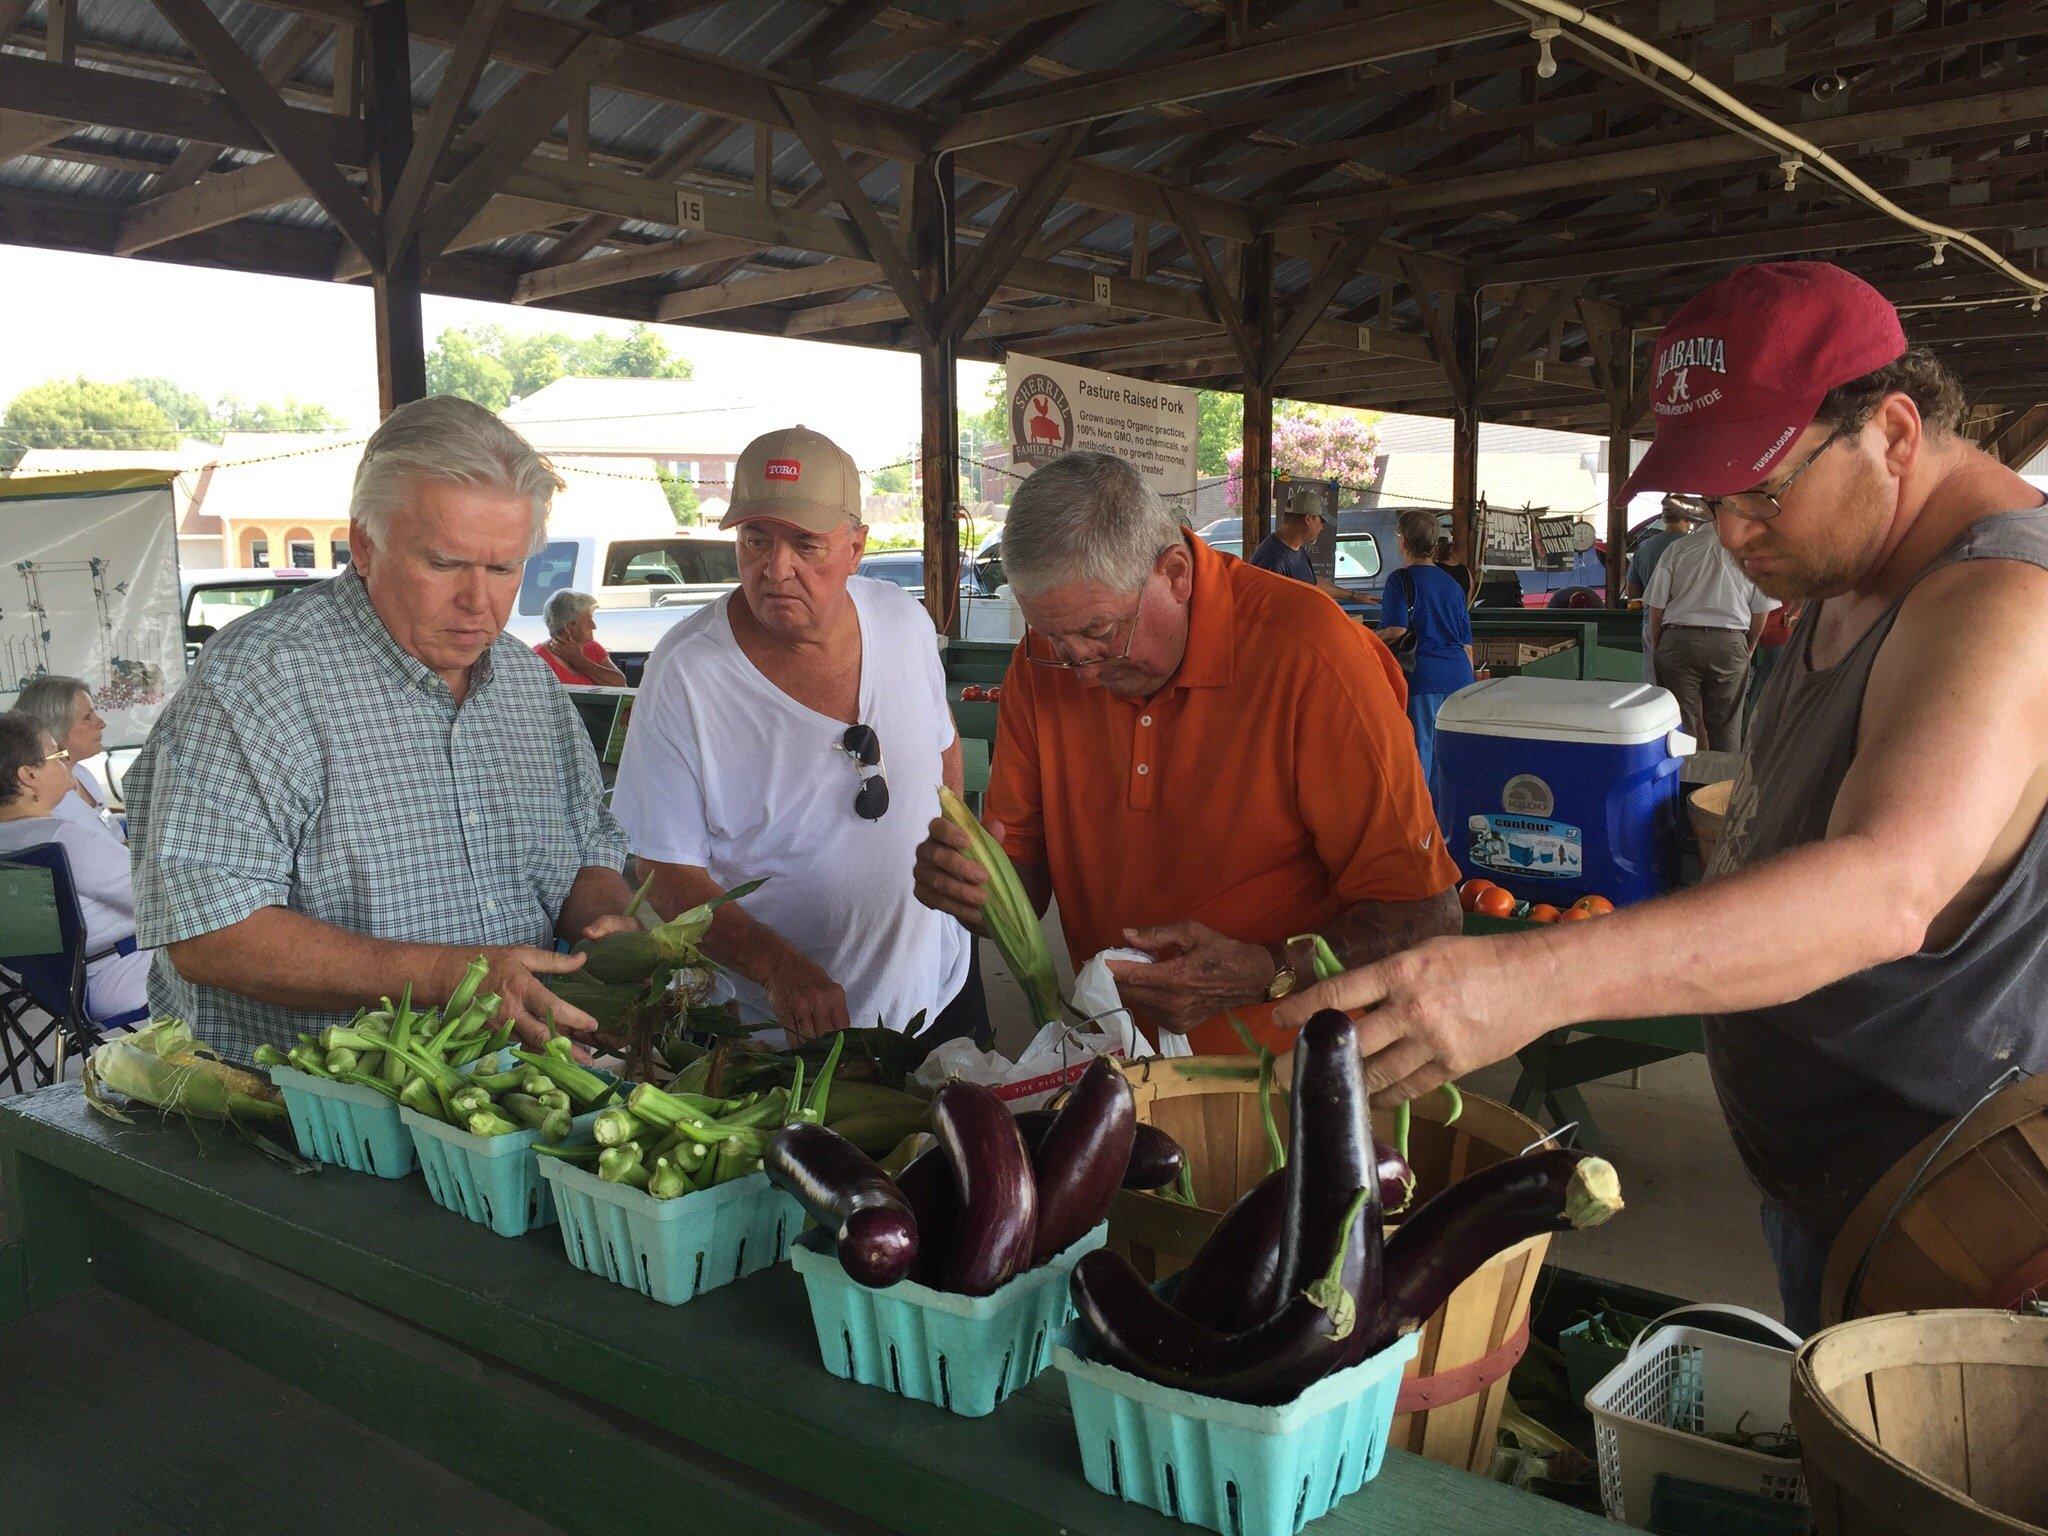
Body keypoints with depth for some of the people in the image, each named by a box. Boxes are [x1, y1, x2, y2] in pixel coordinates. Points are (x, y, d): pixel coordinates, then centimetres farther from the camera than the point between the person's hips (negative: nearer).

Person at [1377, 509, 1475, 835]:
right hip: (1459, 675, 6)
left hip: (1424, 676, -6)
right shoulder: (1452, 584, 18)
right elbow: (1467, 643, 19)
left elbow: (1397, 628, -17)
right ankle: (1447, 827, 19)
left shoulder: (1402, 579, -3)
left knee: (1418, 752, -2)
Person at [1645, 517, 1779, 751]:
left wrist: (1657, 647, 13)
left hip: (1678, 641, 0)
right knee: (1726, 725, 8)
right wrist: (1749, 648, 19)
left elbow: (1656, 606, 2)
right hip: (1730, 643, 0)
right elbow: (1761, 611, 5)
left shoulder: (1677, 549, 1)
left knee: (1681, 722, 4)